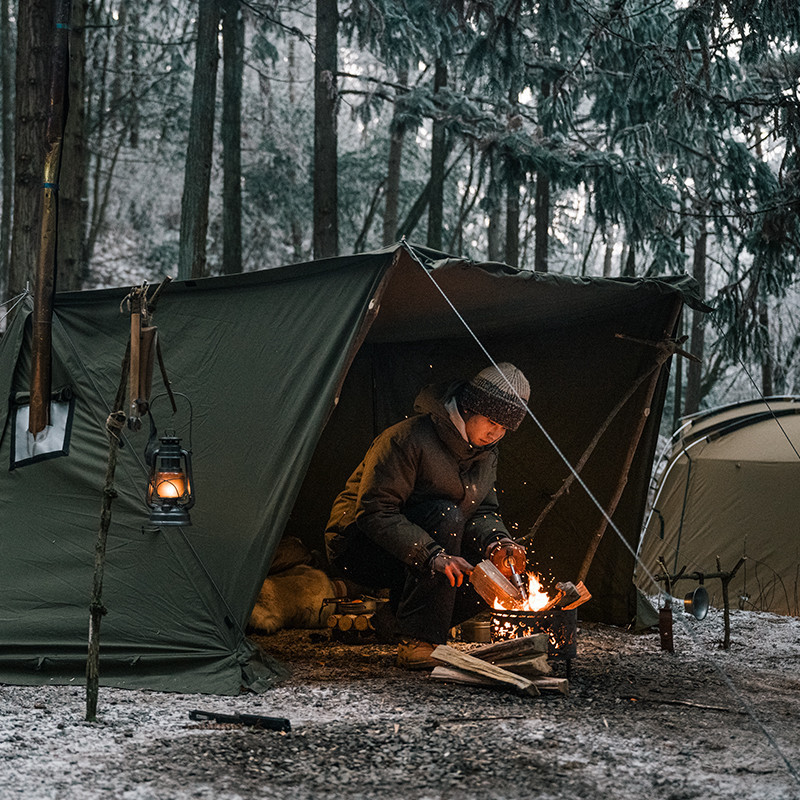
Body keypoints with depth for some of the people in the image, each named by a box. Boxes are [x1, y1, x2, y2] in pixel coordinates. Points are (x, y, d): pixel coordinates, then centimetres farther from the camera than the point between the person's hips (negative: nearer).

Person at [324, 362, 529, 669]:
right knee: (445, 516, -33)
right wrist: (432, 555, -41)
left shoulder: (485, 452, 2)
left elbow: (484, 512, 1)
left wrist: (497, 543, -24)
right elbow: (374, 511, -30)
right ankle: (418, 643, -30)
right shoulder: (408, 439, -25)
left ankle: (399, 616, 4)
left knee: (496, 567, -12)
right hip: (357, 549, -8)